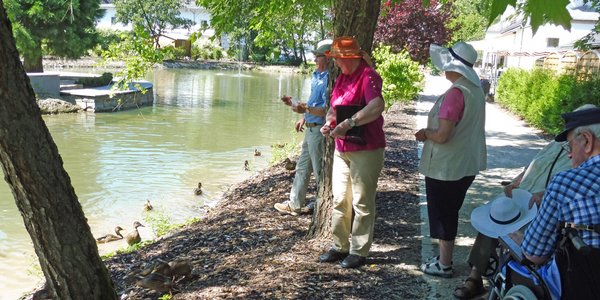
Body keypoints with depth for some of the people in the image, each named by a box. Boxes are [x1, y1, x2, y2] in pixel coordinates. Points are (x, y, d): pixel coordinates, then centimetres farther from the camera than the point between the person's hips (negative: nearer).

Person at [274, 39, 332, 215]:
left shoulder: (329, 79, -19)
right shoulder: (317, 76, 12)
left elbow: (327, 110, -25)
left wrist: (305, 110, -30)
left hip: (320, 130, -10)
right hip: (311, 128, 10)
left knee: (320, 171, 0)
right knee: (302, 167, 16)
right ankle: (295, 204, 26)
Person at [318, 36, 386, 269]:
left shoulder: (368, 77, -16)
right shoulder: (342, 77, 11)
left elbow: (377, 106, -33)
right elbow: (334, 107, 20)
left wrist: (348, 124, -33)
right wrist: (328, 123, -1)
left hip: (365, 150, -9)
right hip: (342, 149, 9)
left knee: (362, 203, 2)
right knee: (340, 200, 14)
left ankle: (359, 251, 13)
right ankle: (340, 246, 26)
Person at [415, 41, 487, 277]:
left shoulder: (455, 94, -24)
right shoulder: (476, 90, 4)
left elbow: (442, 135, -26)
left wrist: (425, 133, -6)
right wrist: (431, 132, 8)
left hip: (445, 167, -9)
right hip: (466, 165, 9)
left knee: (442, 215, 6)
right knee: (449, 213, 20)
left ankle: (444, 265, 17)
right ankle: (445, 257, 32)